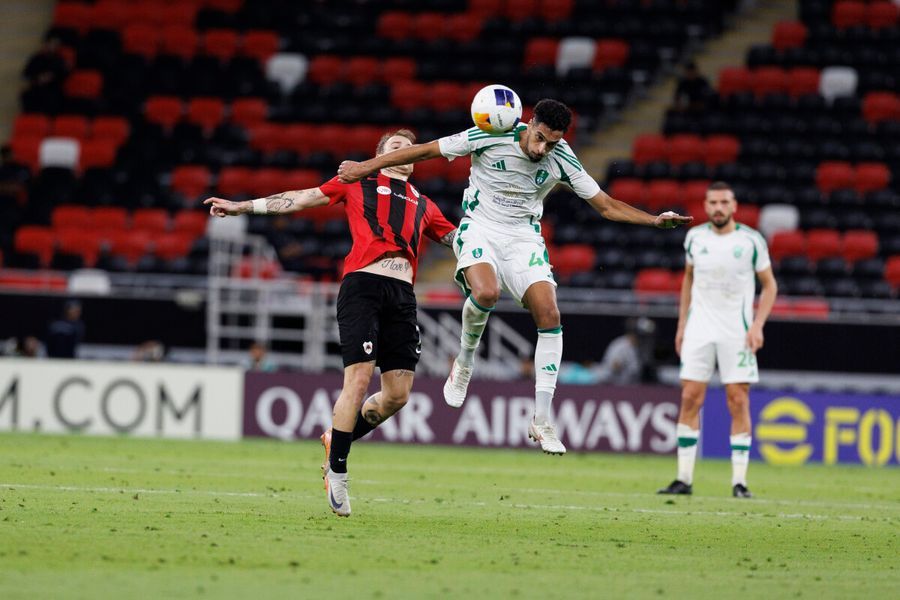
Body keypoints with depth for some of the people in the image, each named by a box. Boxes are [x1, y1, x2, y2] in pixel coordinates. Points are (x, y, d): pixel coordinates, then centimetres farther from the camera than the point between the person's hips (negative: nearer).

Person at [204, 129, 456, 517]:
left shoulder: (423, 205, 26)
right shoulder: (358, 183, 16)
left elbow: (458, 238, 29)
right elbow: (300, 199, 15)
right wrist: (241, 207, 11)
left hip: (402, 295, 4)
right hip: (363, 284, -4)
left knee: (398, 393, -2)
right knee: (359, 378, -15)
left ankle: (337, 441, 23)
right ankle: (336, 471, -3)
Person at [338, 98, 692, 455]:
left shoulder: (563, 161, -8)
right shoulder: (491, 137, -16)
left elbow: (607, 206, 2)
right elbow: (426, 151, -7)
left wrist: (655, 220, -12)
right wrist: (367, 167, -4)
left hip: (523, 238, 3)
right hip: (480, 229, -3)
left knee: (549, 315, -15)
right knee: (486, 293, -34)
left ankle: (541, 421, -10)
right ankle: (465, 361, -2)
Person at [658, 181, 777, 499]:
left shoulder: (751, 240, -4)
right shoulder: (695, 237, 5)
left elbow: (769, 285, 3)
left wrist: (757, 326, -9)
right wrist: (681, 324, 14)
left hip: (737, 331, -2)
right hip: (699, 329, 2)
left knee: (738, 403, -5)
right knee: (690, 399, -3)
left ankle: (739, 481, 0)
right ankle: (684, 478, 1)